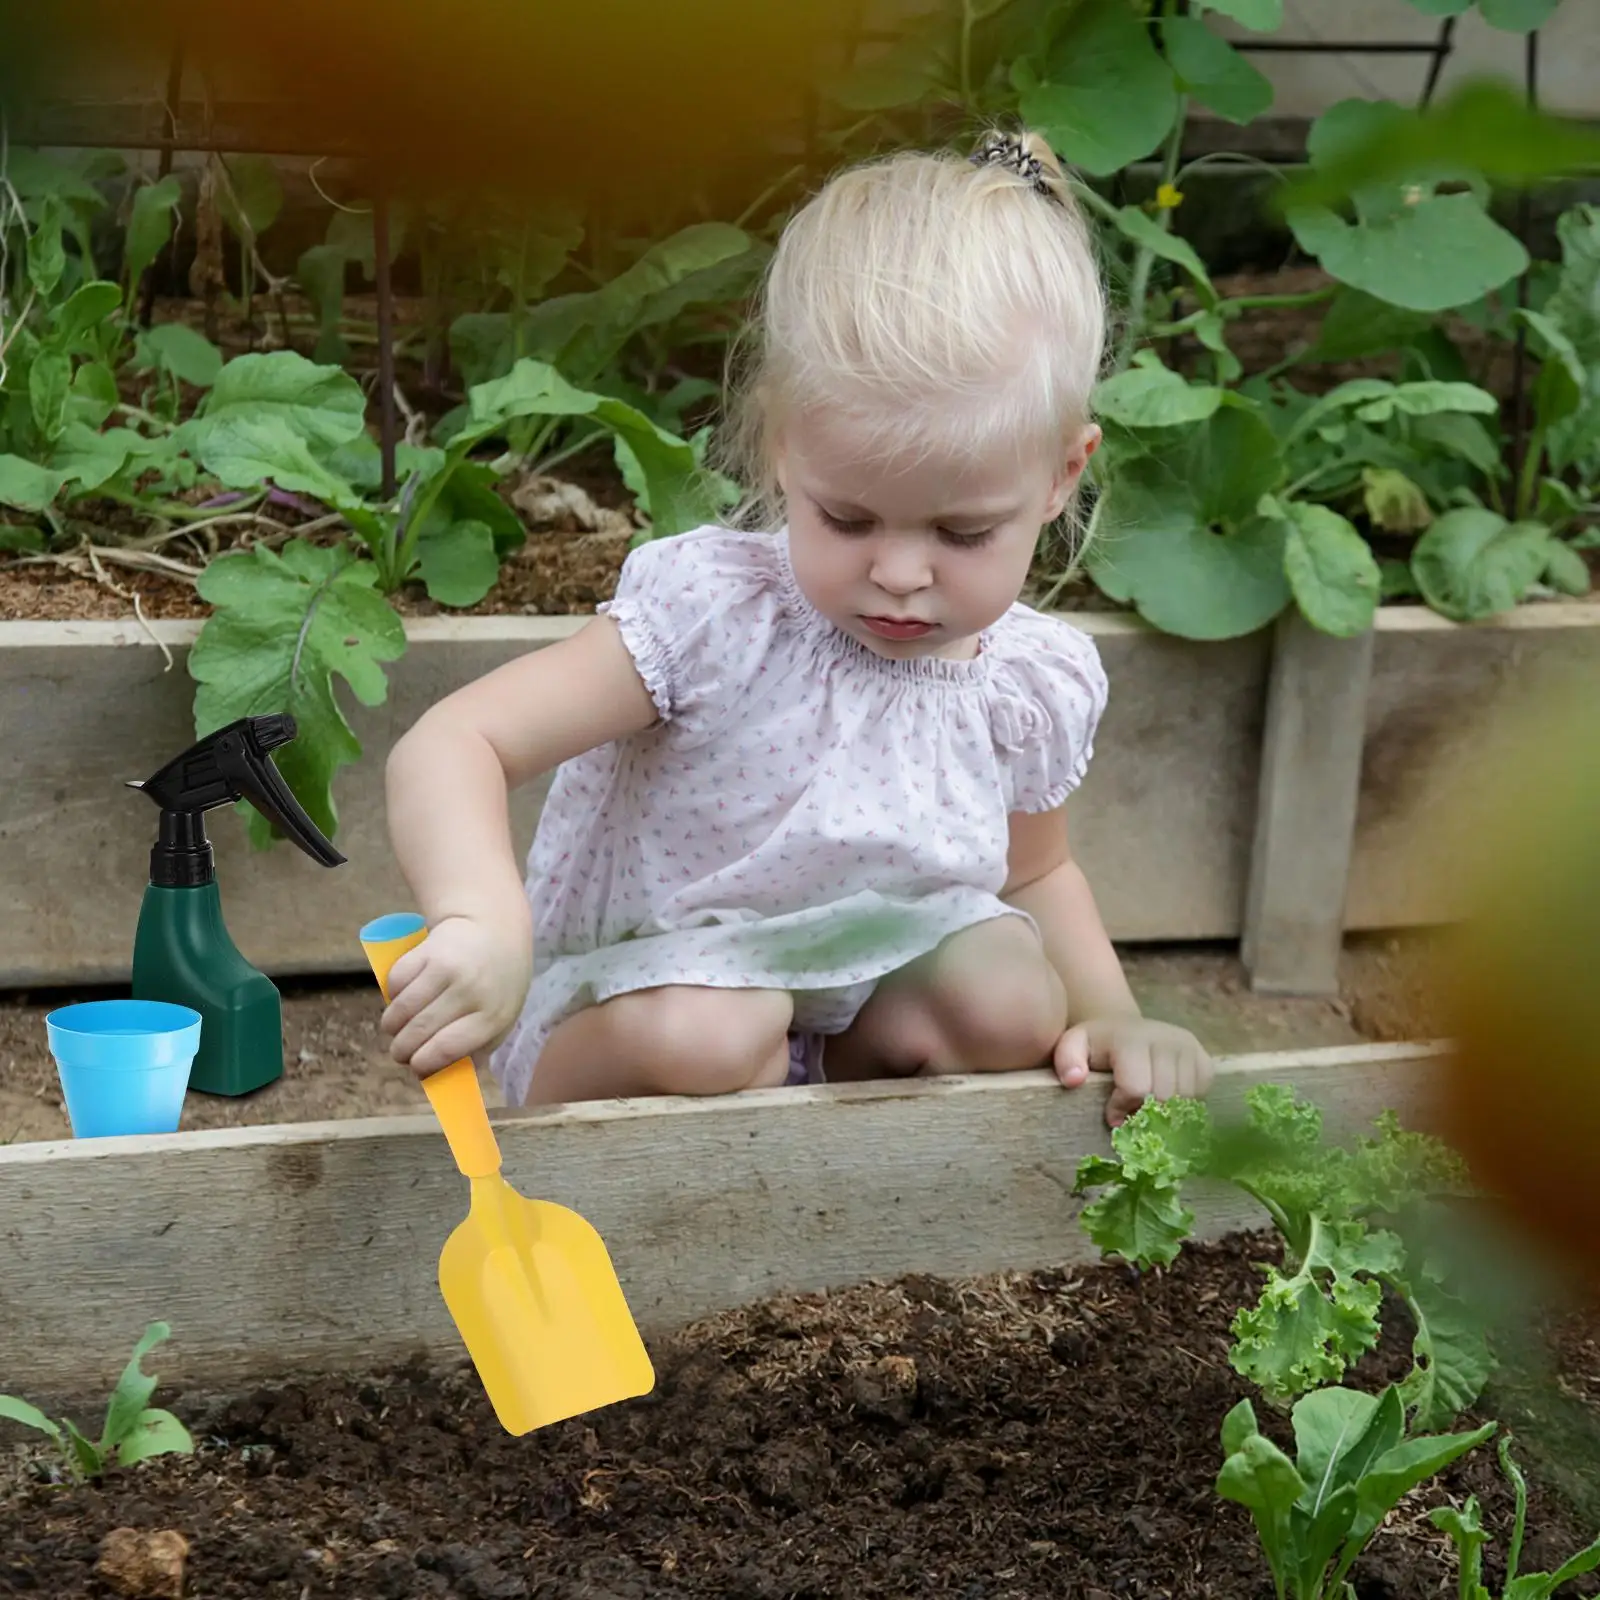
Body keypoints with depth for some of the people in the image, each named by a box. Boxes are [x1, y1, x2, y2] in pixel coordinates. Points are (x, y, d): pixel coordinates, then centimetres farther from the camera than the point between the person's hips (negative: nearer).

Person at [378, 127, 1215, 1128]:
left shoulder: (1037, 684, -7)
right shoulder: (714, 613, -24)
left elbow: (1036, 872, 15)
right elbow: (454, 747, -30)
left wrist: (1109, 1013, -3)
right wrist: (487, 923, -50)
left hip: (856, 989, 5)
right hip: (619, 998, -4)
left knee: (1011, 1000, -23)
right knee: (708, 1039, -36)